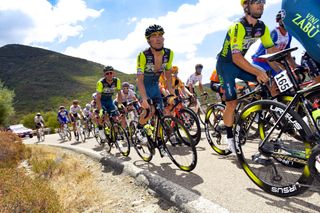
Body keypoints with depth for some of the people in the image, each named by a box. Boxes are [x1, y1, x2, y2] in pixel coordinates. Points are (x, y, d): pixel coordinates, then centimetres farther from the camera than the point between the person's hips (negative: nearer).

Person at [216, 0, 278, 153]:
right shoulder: (238, 27, -25)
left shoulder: (262, 27, -3)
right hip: (226, 64, -7)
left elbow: (272, 51, 1)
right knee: (232, 102, -11)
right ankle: (229, 138, 4)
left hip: (240, 63, 7)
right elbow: (236, 57, -35)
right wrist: (258, 72, -42)